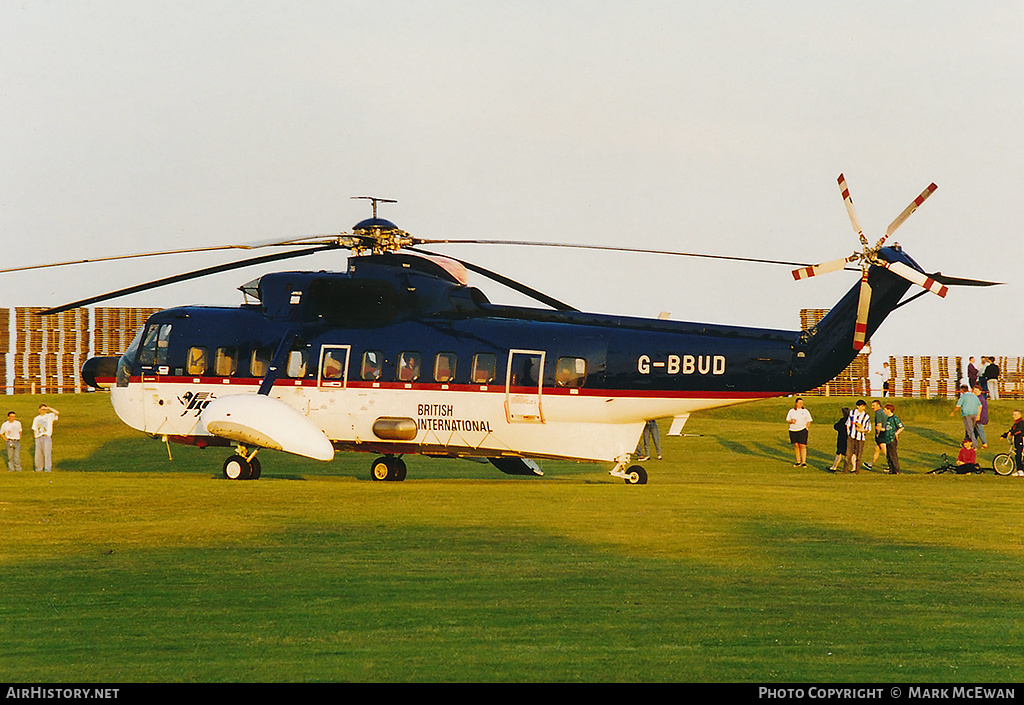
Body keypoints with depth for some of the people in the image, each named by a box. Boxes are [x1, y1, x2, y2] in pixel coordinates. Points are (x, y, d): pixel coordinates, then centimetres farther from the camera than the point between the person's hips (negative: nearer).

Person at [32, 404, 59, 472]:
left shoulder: (50, 416, 8)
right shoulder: (36, 419, 19)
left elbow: (57, 413, -10)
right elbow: (34, 429, 19)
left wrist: (49, 408, -6)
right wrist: (35, 436, 5)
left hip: (47, 437, -4)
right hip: (38, 438, 4)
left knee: (47, 453, -11)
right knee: (38, 454, 2)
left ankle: (47, 469, -12)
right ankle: (39, 468, 10)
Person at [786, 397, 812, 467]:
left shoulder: (805, 411, 5)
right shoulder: (791, 411, 10)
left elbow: (809, 421, 8)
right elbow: (787, 420, 13)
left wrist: (806, 428, -5)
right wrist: (791, 421, -8)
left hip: (802, 430, -3)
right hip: (793, 430, 3)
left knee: (802, 446, -9)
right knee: (796, 446, 5)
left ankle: (804, 462, -8)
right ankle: (798, 462, 12)